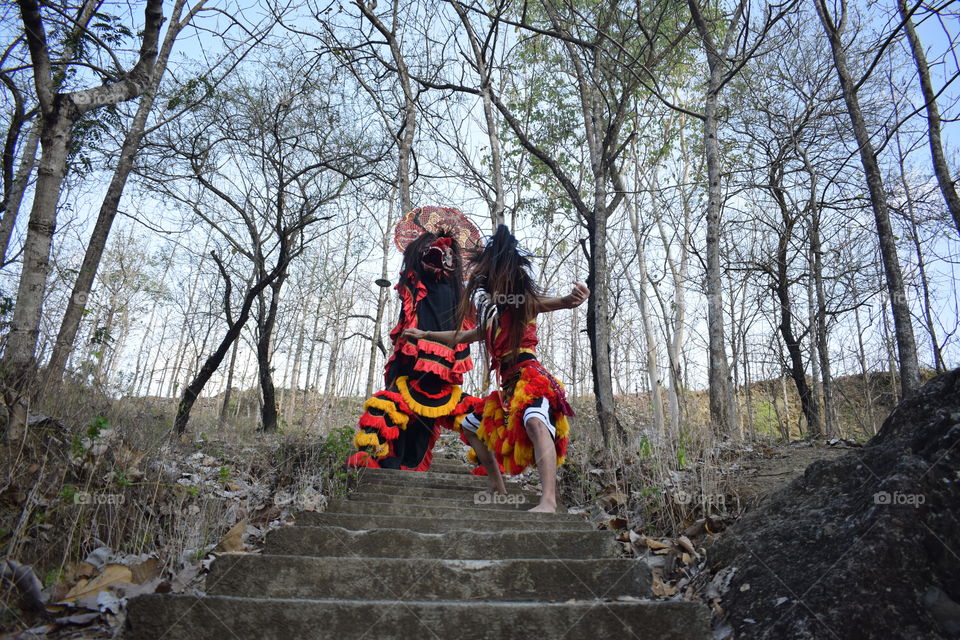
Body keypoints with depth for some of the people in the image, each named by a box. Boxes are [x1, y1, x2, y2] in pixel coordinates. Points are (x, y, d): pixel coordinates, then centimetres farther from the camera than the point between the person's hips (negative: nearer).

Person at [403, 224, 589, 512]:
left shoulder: (522, 303, -6)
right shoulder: (492, 315, 16)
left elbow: (541, 303, -28)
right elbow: (465, 336, 32)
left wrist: (568, 300, -52)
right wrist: (426, 334, 40)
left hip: (530, 377, -9)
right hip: (508, 385, 9)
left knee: (534, 421, -38)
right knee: (472, 426, 22)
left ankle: (549, 501, -46)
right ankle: (498, 488, 26)